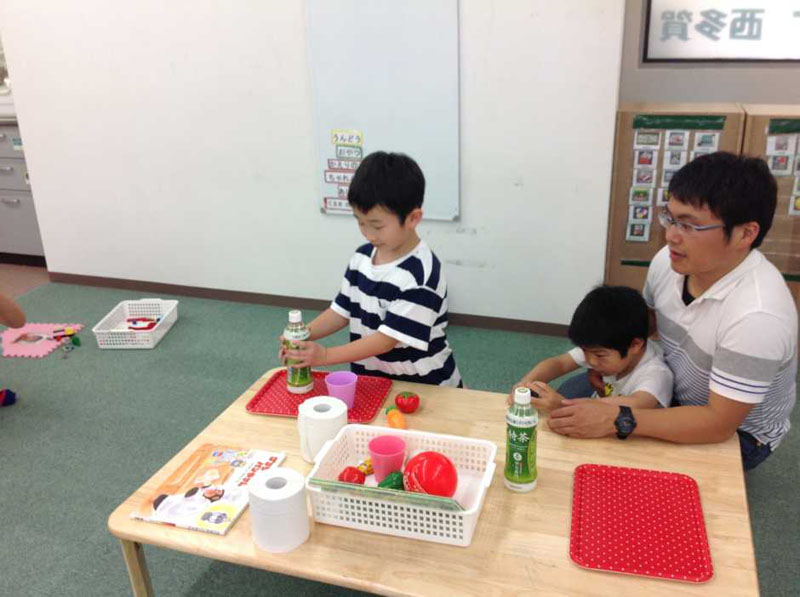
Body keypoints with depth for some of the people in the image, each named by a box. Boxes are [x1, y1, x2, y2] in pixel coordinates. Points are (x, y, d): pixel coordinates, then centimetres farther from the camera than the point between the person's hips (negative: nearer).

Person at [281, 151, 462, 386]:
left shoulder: (420, 275, -20)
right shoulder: (362, 257, 3)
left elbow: (388, 338, -21)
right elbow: (342, 310, 10)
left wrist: (326, 355, -22)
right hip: (371, 381, 6)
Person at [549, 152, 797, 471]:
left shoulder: (756, 314, -36)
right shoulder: (669, 260, -15)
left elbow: (719, 423, -32)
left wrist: (616, 420, -37)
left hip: (738, 432, -6)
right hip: (675, 391, 7)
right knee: (570, 399, 4)